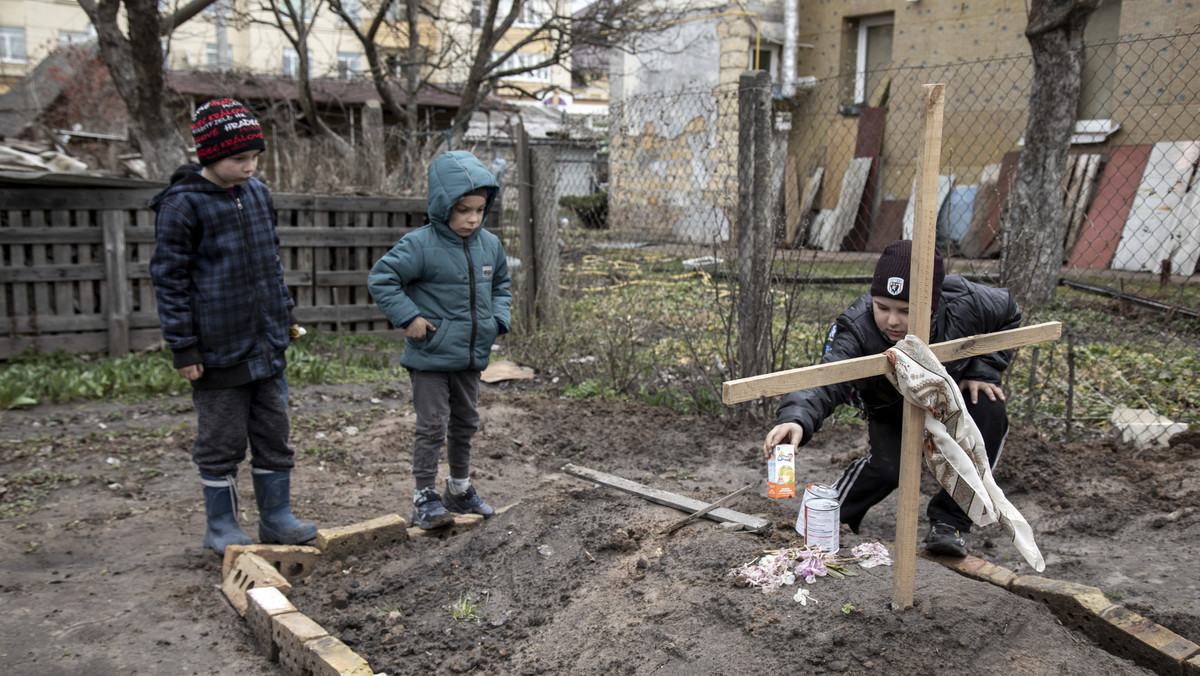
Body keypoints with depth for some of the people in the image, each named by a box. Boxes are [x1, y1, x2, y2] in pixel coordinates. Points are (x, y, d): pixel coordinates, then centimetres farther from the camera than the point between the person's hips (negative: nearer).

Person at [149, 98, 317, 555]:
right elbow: (169, 277, -10)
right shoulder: (182, 204, -11)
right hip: (218, 350, -6)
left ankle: (277, 517, 25)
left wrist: (285, 315, 19)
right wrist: (182, 346, -12)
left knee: (274, 433, 12)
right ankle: (222, 526, 21)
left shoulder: (258, 193, 8)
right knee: (222, 442, 6)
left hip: (268, 345, 6)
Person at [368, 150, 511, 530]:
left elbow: (501, 285, 20)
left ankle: (460, 489, 35)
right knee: (432, 426, -2)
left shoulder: (490, 245, 3)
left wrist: (498, 319, 5)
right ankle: (424, 497, 10)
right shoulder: (420, 245, -16)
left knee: (465, 424, 18)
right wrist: (409, 317, -18)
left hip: (472, 356, 6)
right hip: (430, 356, -6)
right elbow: (381, 279, -14)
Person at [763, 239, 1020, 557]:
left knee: (990, 412, -28)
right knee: (887, 465, -27)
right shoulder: (856, 331, -39)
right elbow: (825, 383, -54)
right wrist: (796, 419, -76)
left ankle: (948, 521, -13)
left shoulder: (965, 304, -32)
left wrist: (983, 370, -18)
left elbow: (1009, 313, -8)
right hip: (892, 412, -2)